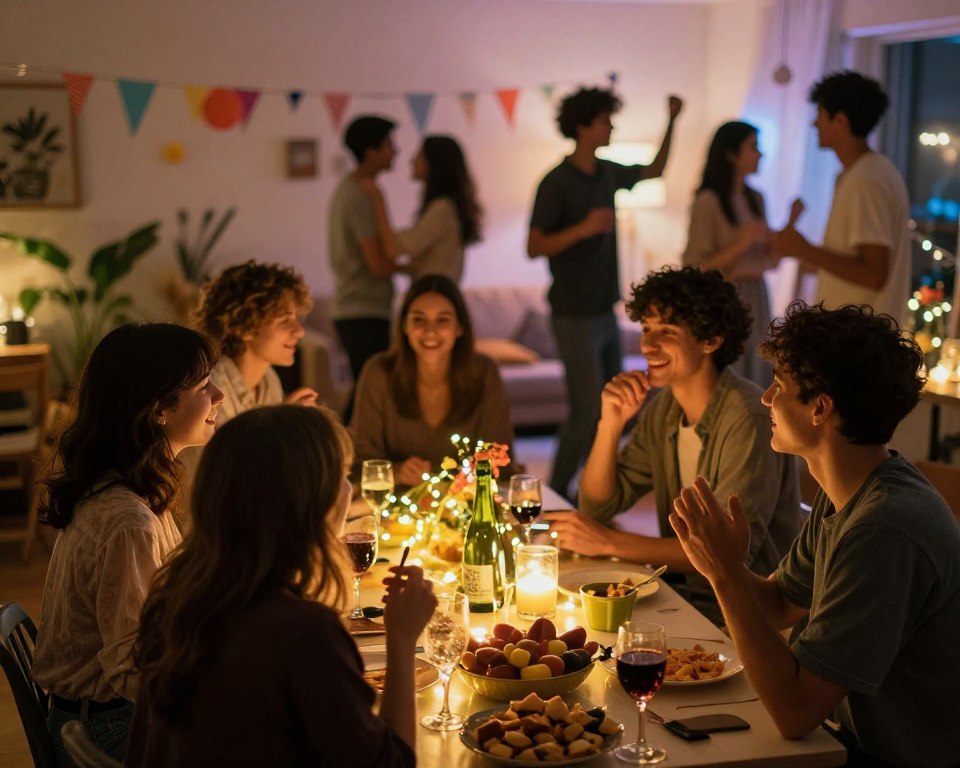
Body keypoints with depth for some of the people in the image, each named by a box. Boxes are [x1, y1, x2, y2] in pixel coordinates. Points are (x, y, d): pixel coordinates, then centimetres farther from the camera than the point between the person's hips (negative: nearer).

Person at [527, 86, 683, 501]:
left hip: (605, 311, 8)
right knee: (587, 410, -10)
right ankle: (556, 492, 1)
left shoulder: (608, 173, 8)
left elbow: (654, 171, 27)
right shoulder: (557, 183, -13)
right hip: (575, 315, -8)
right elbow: (534, 247, -16)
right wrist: (583, 228, -27)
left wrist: (672, 122, 19)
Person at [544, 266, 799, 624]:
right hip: (681, 588, 6)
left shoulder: (748, 420, -21)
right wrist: (610, 424, -11)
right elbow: (597, 508, 5)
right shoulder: (662, 407, 3)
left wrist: (609, 542, -23)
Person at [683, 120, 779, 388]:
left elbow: (767, 258, 14)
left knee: (756, 383, 7)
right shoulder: (708, 202, -11)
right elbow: (695, 266, -13)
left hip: (755, 298, 7)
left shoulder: (755, 199, 10)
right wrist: (740, 244, -22)